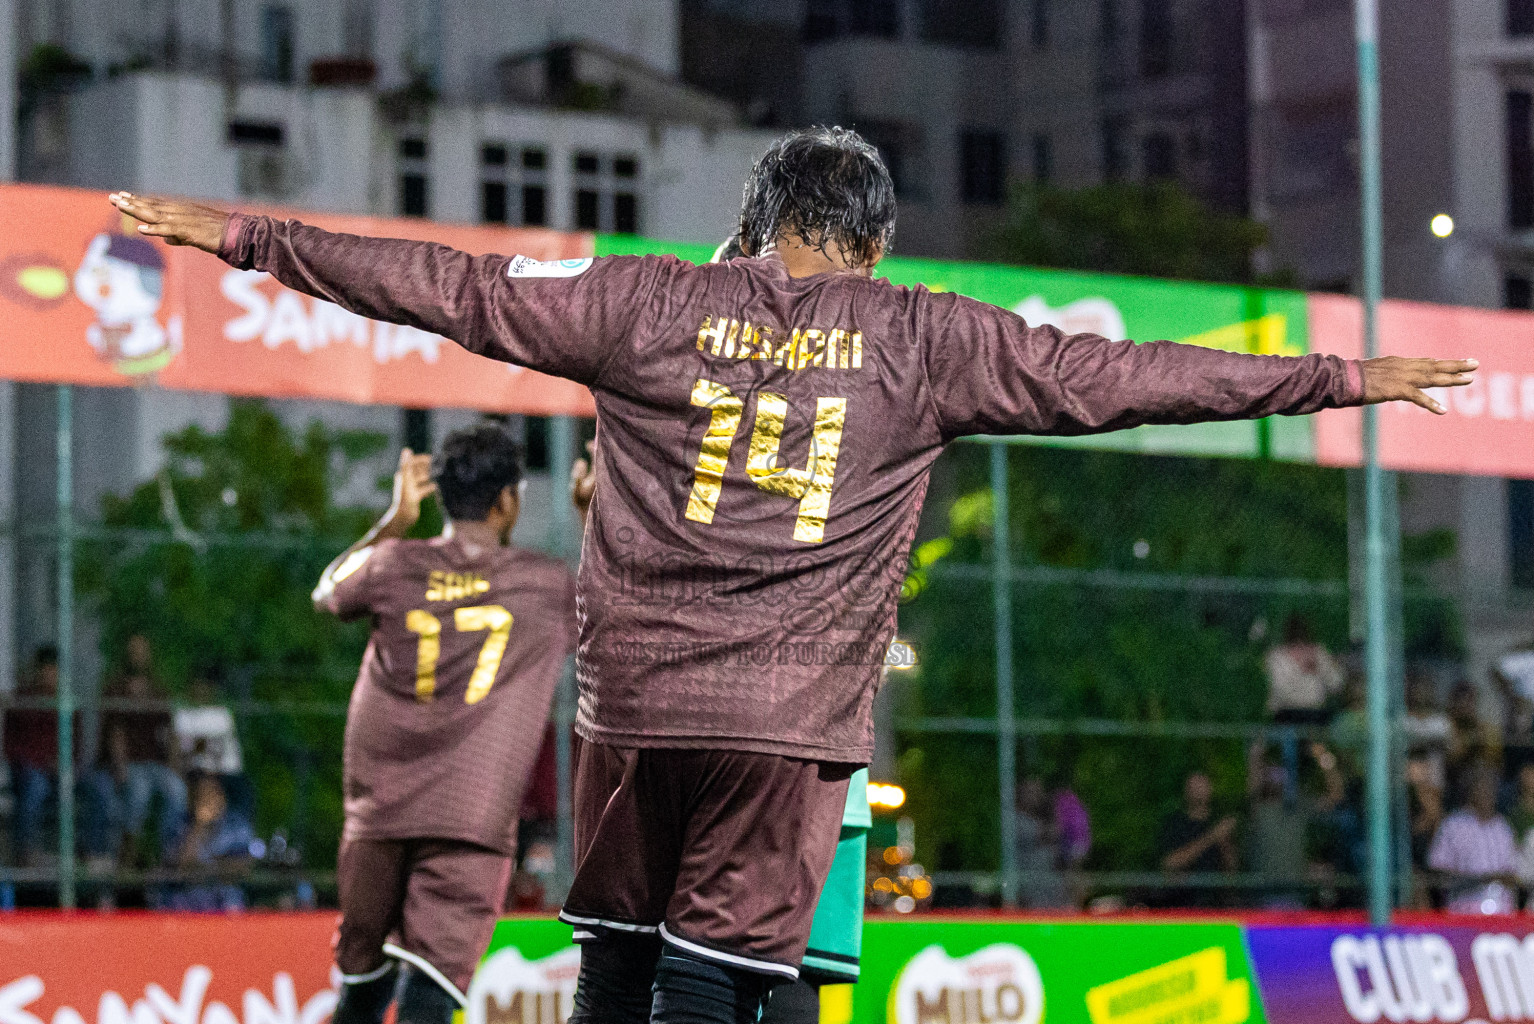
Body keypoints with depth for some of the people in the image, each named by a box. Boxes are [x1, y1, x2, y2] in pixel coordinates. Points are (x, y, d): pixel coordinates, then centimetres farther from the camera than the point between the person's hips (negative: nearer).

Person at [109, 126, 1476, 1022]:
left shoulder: (647, 303, 7)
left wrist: (250, 238, 16)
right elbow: (1110, 376, 6)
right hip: (790, 724, -2)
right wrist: (1340, 379, 12)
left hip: (633, 698, 2)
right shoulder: (923, 338, 4)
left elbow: (456, 290, 8)